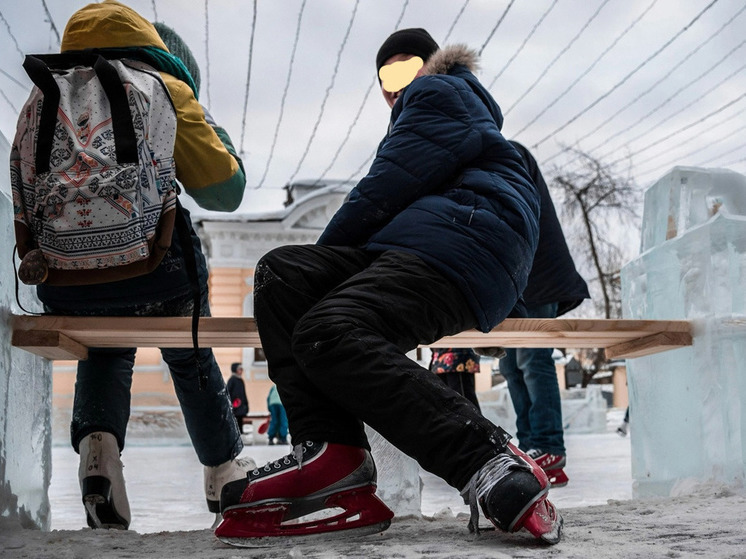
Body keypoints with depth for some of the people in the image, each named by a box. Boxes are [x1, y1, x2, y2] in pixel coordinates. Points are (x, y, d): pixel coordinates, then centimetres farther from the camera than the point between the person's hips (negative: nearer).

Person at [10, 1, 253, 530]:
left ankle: (98, 443, 8)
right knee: (191, 359, 28)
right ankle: (226, 472, 39)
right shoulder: (164, 89, 8)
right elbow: (224, 191, 10)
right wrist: (201, 119, 24)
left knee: (106, 352, 34)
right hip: (157, 272, -2)